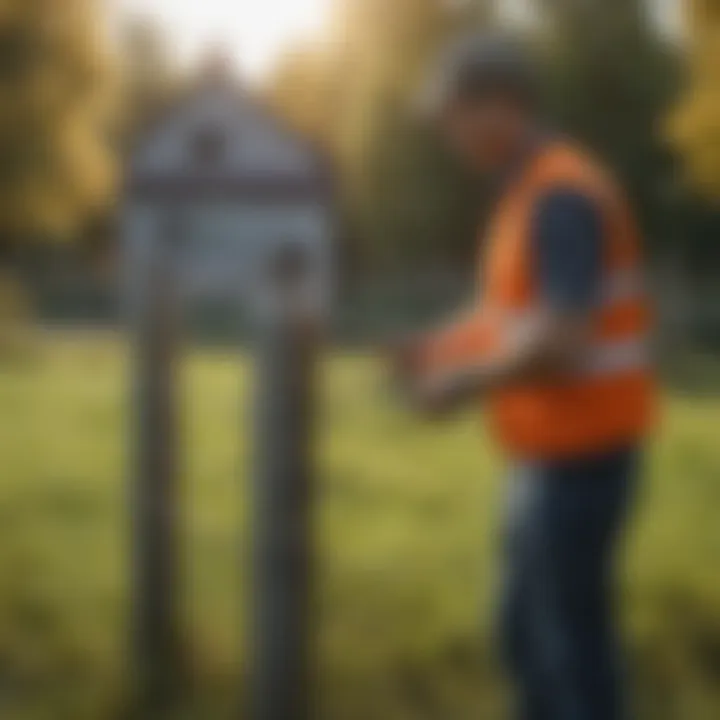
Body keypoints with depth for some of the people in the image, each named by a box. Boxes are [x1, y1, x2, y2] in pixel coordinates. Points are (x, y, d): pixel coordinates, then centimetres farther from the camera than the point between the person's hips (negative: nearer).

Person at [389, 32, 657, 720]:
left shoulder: (563, 197, -20)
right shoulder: (536, 192, 14)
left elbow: (558, 342, -28)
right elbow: (508, 314, 23)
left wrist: (461, 386, -14)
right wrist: (435, 349, 6)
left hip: (579, 454, -10)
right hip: (557, 453, 10)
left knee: (571, 637, 0)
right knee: (528, 632, 18)